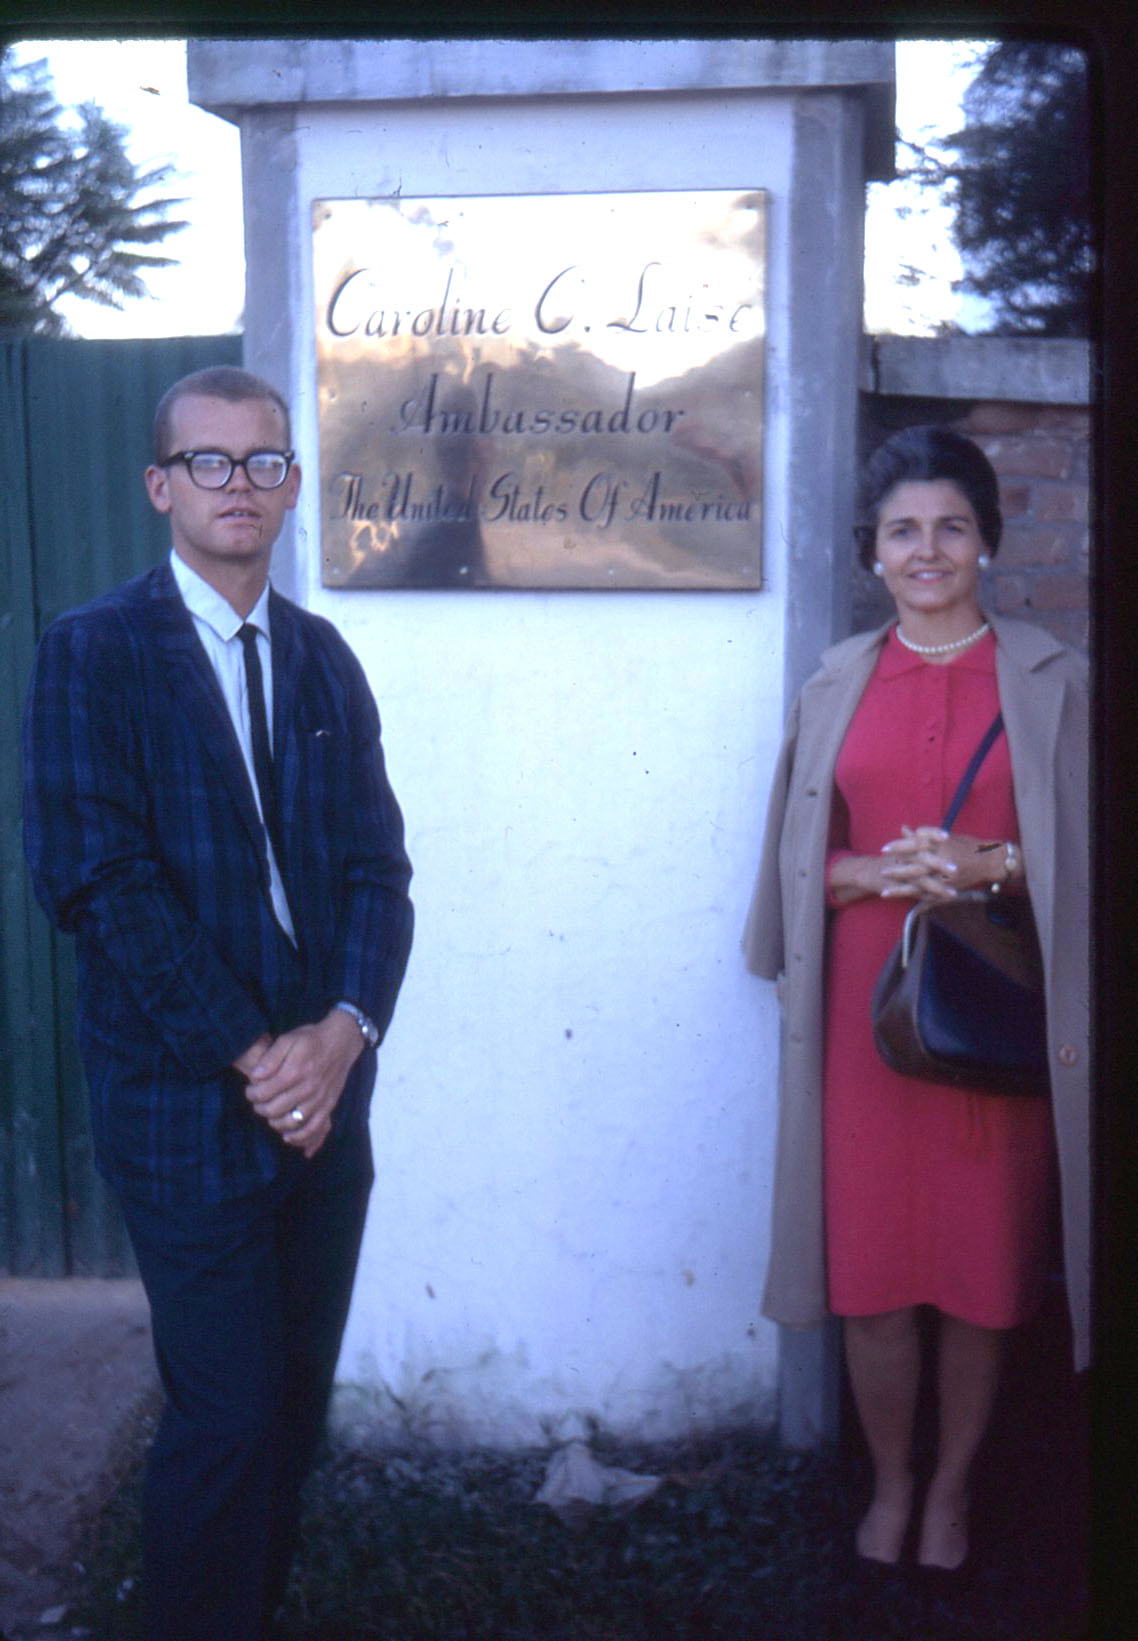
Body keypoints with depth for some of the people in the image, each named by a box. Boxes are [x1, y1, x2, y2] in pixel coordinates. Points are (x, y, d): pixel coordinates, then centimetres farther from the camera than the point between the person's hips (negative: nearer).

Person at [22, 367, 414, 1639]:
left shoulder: (323, 658, 11)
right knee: (226, 1418, -2)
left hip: (322, 1095, 5)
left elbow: (377, 863, 6)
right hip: (189, 1107, -5)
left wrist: (342, 1032, -11)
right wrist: (252, 1054, -15)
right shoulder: (92, 653, -5)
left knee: (296, 1401, 13)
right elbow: (95, 879, -13)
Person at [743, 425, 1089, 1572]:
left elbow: (1083, 856, 2)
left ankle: (952, 1488, 25)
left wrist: (992, 864, -15)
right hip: (867, 999, 1)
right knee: (871, 1259, 4)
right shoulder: (836, 684, 7)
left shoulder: (1050, 681, 2)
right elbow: (798, 857, 9)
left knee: (984, 1259, 5)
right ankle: (890, 1481, 26)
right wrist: (877, 873, -10)